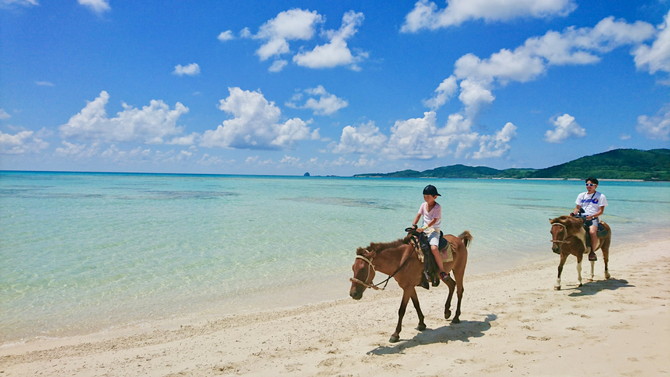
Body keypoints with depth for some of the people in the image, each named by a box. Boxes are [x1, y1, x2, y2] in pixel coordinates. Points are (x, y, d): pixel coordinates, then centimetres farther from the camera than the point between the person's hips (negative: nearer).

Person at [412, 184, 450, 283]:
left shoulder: (437, 207, -10)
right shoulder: (423, 205, 9)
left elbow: (434, 220, -18)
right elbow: (418, 215, 6)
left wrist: (424, 228, -26)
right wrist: (413, 225, -9)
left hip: (434, 230, -7)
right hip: (423, 229, 7)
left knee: (434, 248, -31)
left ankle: (442, 271, -18)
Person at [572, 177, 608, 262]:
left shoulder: (601, 196, 5)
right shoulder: (581, 195, 18)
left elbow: (601, 211, -2)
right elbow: (577, 208, 17)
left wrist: (591, 216, -18)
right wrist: (573, 214, -5)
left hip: (593, 218, -4)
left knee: (592, 232, -33)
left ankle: (592, 252, -17)